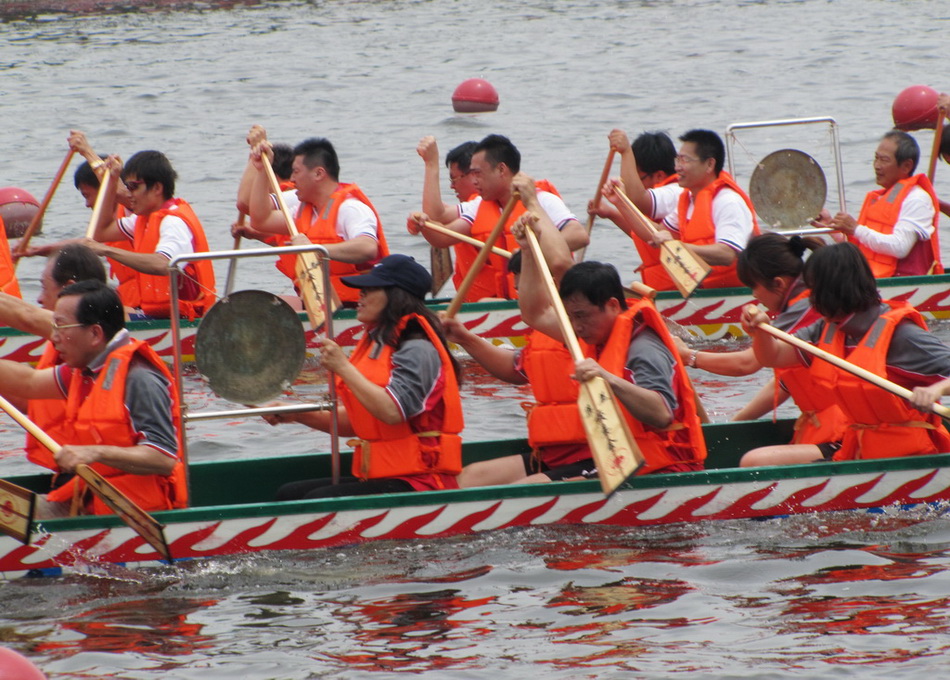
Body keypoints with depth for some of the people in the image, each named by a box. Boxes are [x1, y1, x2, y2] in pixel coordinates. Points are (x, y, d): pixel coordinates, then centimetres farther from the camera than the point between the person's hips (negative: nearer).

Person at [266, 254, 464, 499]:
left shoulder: (417, 350, -12)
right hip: (378, 476, 10)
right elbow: (355, 423, 20)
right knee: (289, 495, -3)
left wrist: (344, 368, -20)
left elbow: (392, 412, -28)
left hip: (418, 483, -10)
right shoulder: (376, 346, 17)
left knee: (320, 500, -26)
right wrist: (298, 415, 9)